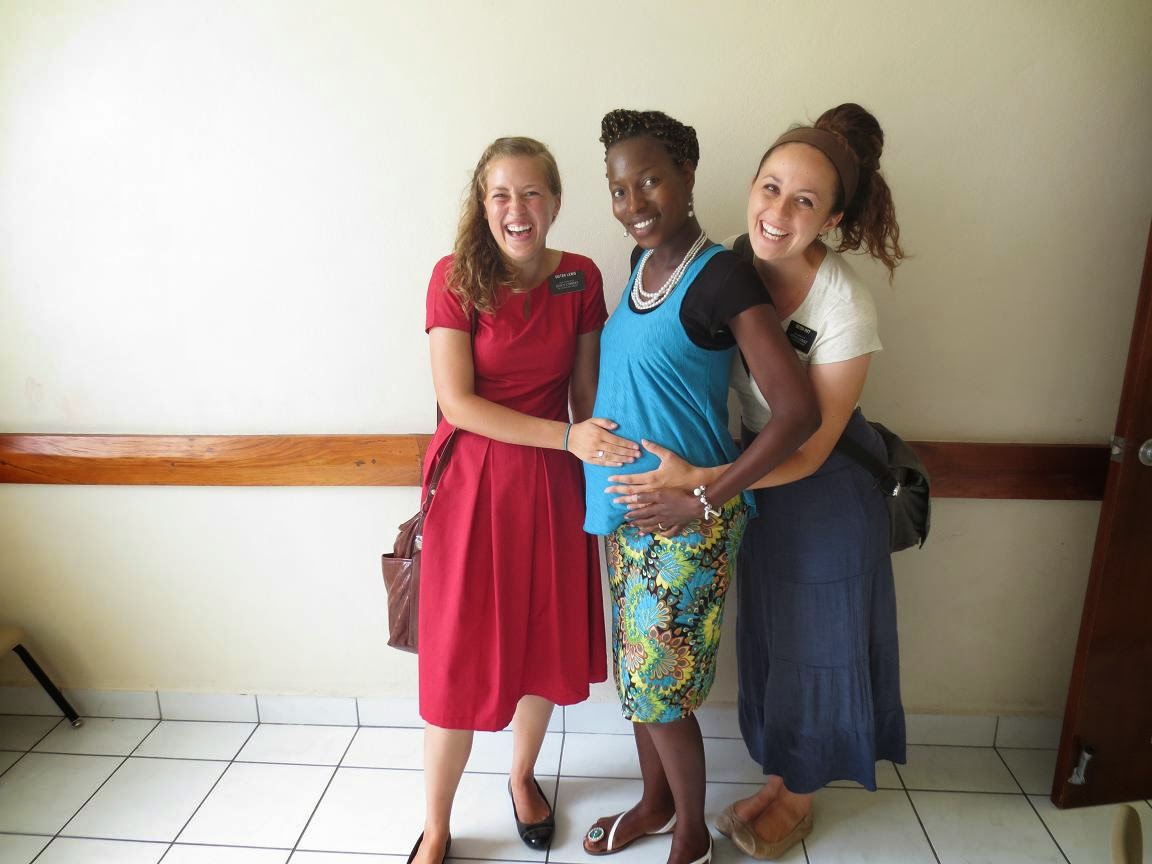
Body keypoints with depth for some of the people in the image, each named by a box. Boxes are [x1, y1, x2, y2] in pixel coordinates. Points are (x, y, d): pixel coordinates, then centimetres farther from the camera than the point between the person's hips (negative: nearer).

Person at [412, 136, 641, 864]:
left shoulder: (581, 278, -1)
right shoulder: (456, 277, -10)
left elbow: (585, 391, 4)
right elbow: (456, 402, -15)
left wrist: (600, 475, 2)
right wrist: (567, 437, -21)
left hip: (553, 483, 3)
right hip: (474, 483, -3)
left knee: (546, 645, 16)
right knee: (460, 662, 6)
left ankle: (523, 775, 45)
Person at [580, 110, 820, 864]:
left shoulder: (723, 275, -18)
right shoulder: (641, 262, 6)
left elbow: (800, 411, -23)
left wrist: (708, 497, -20)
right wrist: (613, 473, 9)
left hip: (684, 526, -7)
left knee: (662, 685, 7)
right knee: (635, 669, 20)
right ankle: (656, 803, 44)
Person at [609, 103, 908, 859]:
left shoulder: (845, 305, -27)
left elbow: (809, 449, -22)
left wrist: (698, 484, -30)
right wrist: (692, 479, -13)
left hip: (826, 486, -5)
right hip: (756, 465, 5)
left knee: (814, 640, 11)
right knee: (766, 632, 17)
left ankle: (799, 797, 37)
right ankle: (782, 776, 42)